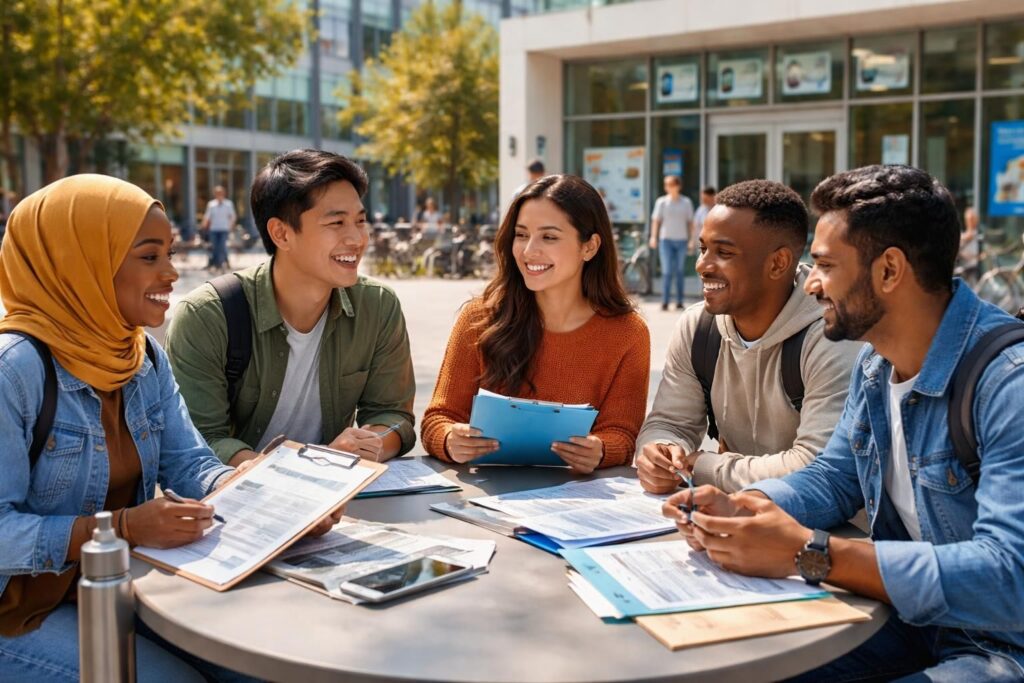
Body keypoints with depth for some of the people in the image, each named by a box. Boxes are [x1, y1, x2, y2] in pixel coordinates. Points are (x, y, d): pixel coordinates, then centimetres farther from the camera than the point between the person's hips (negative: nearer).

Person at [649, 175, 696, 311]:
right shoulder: (661, 202, 2)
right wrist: (653, 237, -10)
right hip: (666, 239, -2)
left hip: (682, 240, 2)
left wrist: (692, 239, 3)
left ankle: (679, 301, 13)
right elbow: (656, 220, 0)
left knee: (680, 271, 6)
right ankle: (664, 302, -7)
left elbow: (690, 222, 8)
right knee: (667, 271, -7)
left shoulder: (686, 202, 6)